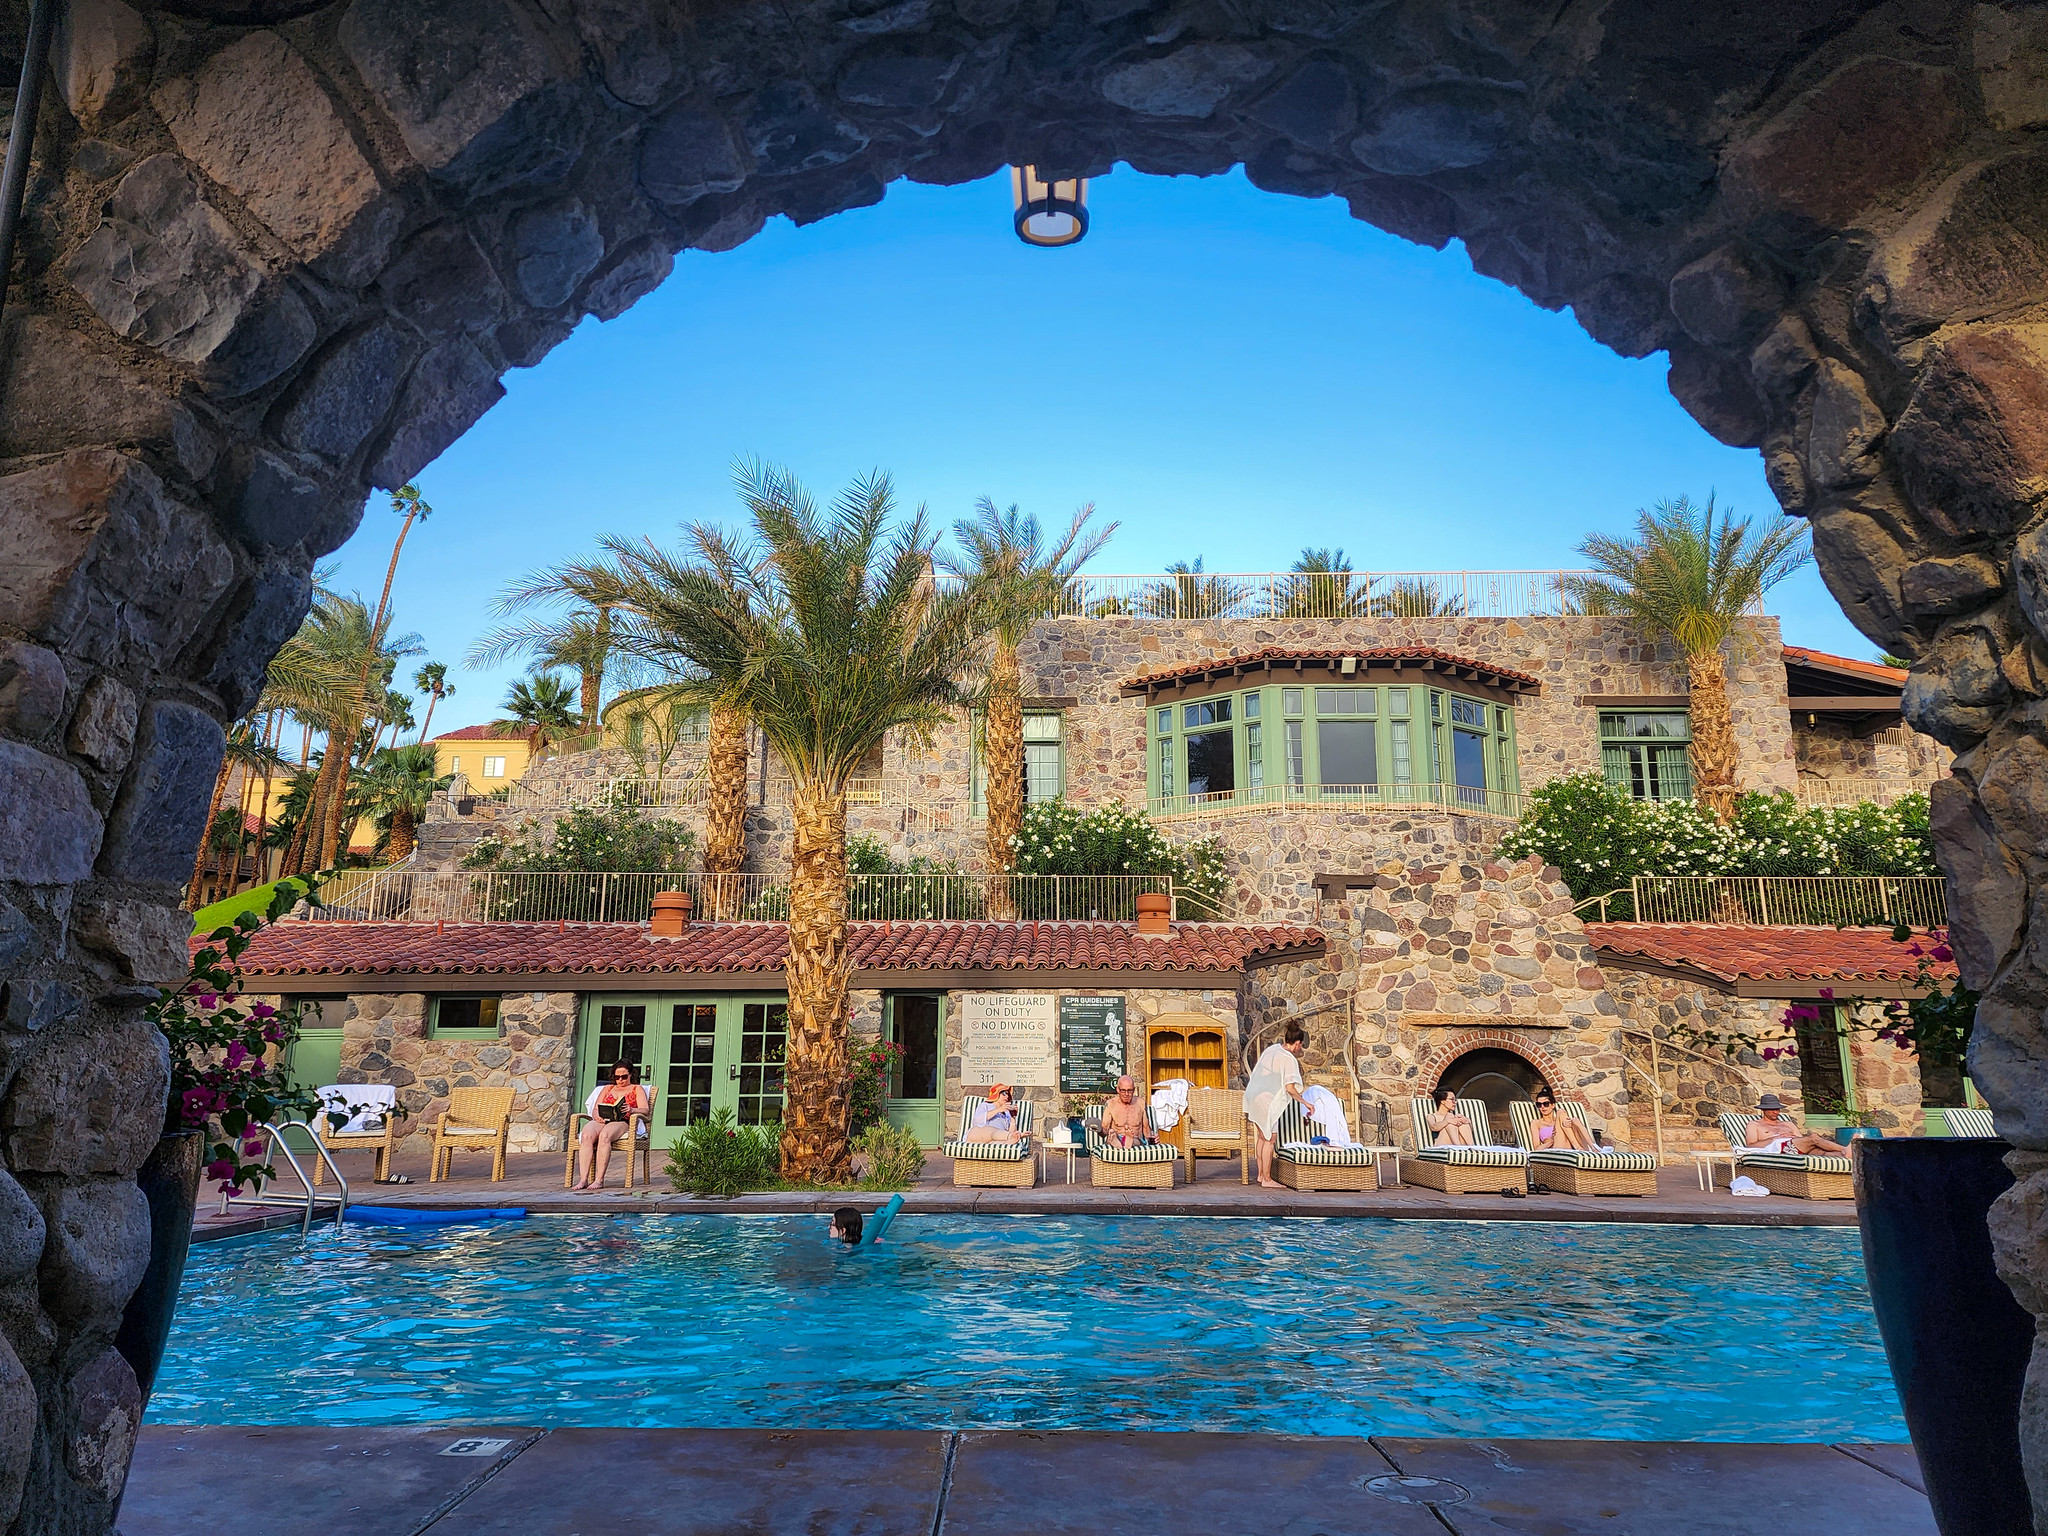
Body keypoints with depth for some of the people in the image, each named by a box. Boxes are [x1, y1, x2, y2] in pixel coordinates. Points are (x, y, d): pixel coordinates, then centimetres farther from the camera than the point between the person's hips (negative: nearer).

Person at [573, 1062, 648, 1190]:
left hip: (622, 1122, -3)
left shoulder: (637, 1089, 21)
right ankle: (583, 1179, -39)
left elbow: (645, 1110, 5)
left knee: (604, 1136, -38)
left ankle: (599, 1180, -41)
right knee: (587, 1135, -33)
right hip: (601, 1121, 3)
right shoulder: (607, 1088, 32)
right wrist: (597, 1116, -4)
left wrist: (631, 1110, -18)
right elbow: (596, 1109, 21)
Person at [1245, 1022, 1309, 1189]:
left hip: (1252, 1095, 9)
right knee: (1269, 1139, -1)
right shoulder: (1289, 1059, -14)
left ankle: (1261, 1175, 23)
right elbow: (1290, 1088, -19)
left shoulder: (1272, 1048, 9)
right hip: (1266, 1100, -9)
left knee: (1263, 1136, 17)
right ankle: (1267, 1180, 2)